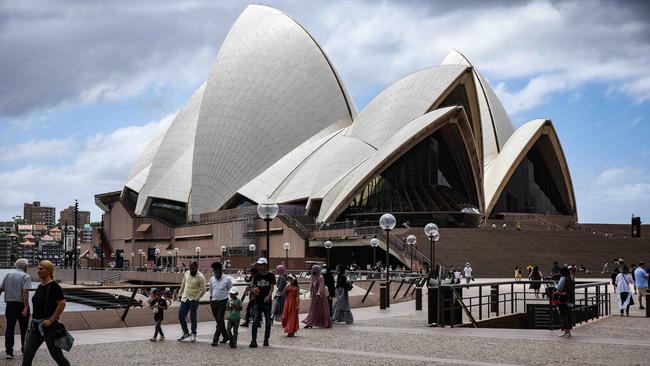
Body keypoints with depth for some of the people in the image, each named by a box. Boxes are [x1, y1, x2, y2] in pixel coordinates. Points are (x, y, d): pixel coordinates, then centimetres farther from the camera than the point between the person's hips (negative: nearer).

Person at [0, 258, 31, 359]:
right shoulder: (26, 276, -7)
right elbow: (25, 292, -18)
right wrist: (26, 307, -21)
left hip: (10, 305, 4)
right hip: (21, 305, -4)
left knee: (9, 328, 6)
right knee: (24, 329, 10)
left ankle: (9, 351, 2)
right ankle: (25, 350, 19)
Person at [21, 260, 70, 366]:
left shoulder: (53, 286, -13)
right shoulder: (40, 286, 13)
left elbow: (62, 303, -20)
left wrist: (51, 320, -21)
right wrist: (33, 319, 15)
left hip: (48, 325, -8)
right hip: (36, 325, 8)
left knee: (56, 354, 2)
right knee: (27, 354, 2)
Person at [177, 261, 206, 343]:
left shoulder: (200, 277, -11)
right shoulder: (186, 274, 6)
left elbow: (203, 290, -11)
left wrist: (196, 298, -15)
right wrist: (180, 293, 16)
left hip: (193, 300, -6)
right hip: (184, 298, 6)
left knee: (193, 318, -2)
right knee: (181, 316, 4)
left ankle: (193, 335, 9)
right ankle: (186, 333, 19)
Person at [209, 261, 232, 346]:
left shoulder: (227, 279, -5)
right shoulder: (212, 279, 7)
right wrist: (211, 302, 14)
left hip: (222, 302, -5)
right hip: (214, 302, 5)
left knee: (219, 321, -11)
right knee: (219, 321, 11)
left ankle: (215, 340, -11)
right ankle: (225, 336, 26)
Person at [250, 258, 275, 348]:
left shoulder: (271, 276, -1)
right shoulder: (256, 277, 9)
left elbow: (272, 287, -6)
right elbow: (254, 287, 12)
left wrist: (268, 296, -23)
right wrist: (254, 290, -12)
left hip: (267, 302, -2)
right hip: (258, 302, 2)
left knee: (267, 321, 6)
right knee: (255, 321, -7)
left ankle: (266, 340, 17)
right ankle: (253, 341, -9)